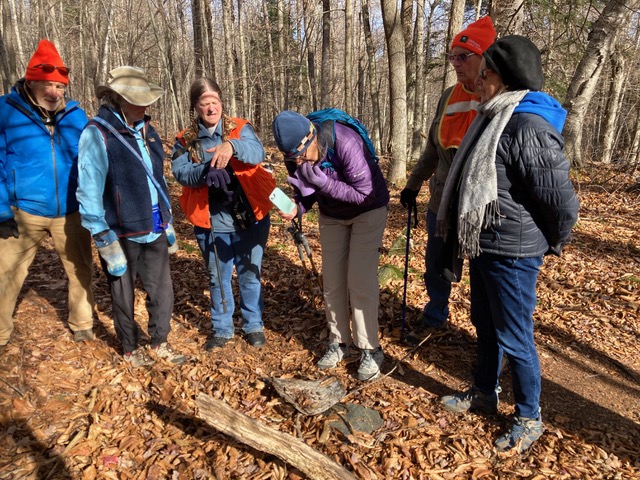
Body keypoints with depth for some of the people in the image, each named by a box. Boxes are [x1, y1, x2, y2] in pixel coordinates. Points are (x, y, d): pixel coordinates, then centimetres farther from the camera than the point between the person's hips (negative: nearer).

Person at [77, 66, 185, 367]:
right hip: (122, 234, -5)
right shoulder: (97, 133, -15)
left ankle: (159, 343, 35)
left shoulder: (146, 130, 6)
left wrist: (167, 221, 16)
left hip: (154, 230, 6)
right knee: (124, 295, 14)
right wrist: (106, 243, -20)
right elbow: (89, 192, -18)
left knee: (162, 290, 13)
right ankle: (131, 349, 36)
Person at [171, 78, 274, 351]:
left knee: (250, 274, 12)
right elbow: (179, 172, -12)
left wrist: (232, 146, -41)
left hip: (250, 218, -1)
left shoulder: (240, 129, -1)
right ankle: (222, 329, 32)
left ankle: (254, 325, 31)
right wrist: (205, 171, -32)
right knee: (217, 278, 14)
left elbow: (258, 152, -20)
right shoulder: (185, 140, 3)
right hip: (211, 222, 1)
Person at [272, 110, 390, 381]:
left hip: (368, 210, -5)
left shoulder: (345, 143, -34)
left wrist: (322, 181, -37)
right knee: (332, 281, 5)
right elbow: (306, 191, -4)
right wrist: (296, 208, -26)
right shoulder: (294, 155, -17)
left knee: (360, 282, -8)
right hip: (331, 214, 5)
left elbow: (365, 193, -29)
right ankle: (339, 341, 21)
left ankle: (370, 349, 6)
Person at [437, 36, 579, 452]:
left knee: (514, 338, 5)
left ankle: (530, 419, 27)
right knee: (486, 326, 22)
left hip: (512, 254, -9)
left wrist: (551, 244, -4)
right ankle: (484, 393, 42)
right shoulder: (494, 118, 9)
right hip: (484, 247, 10)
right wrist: (468, 239, 17)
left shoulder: (528, 127, -23)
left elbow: (562, 199, -21)